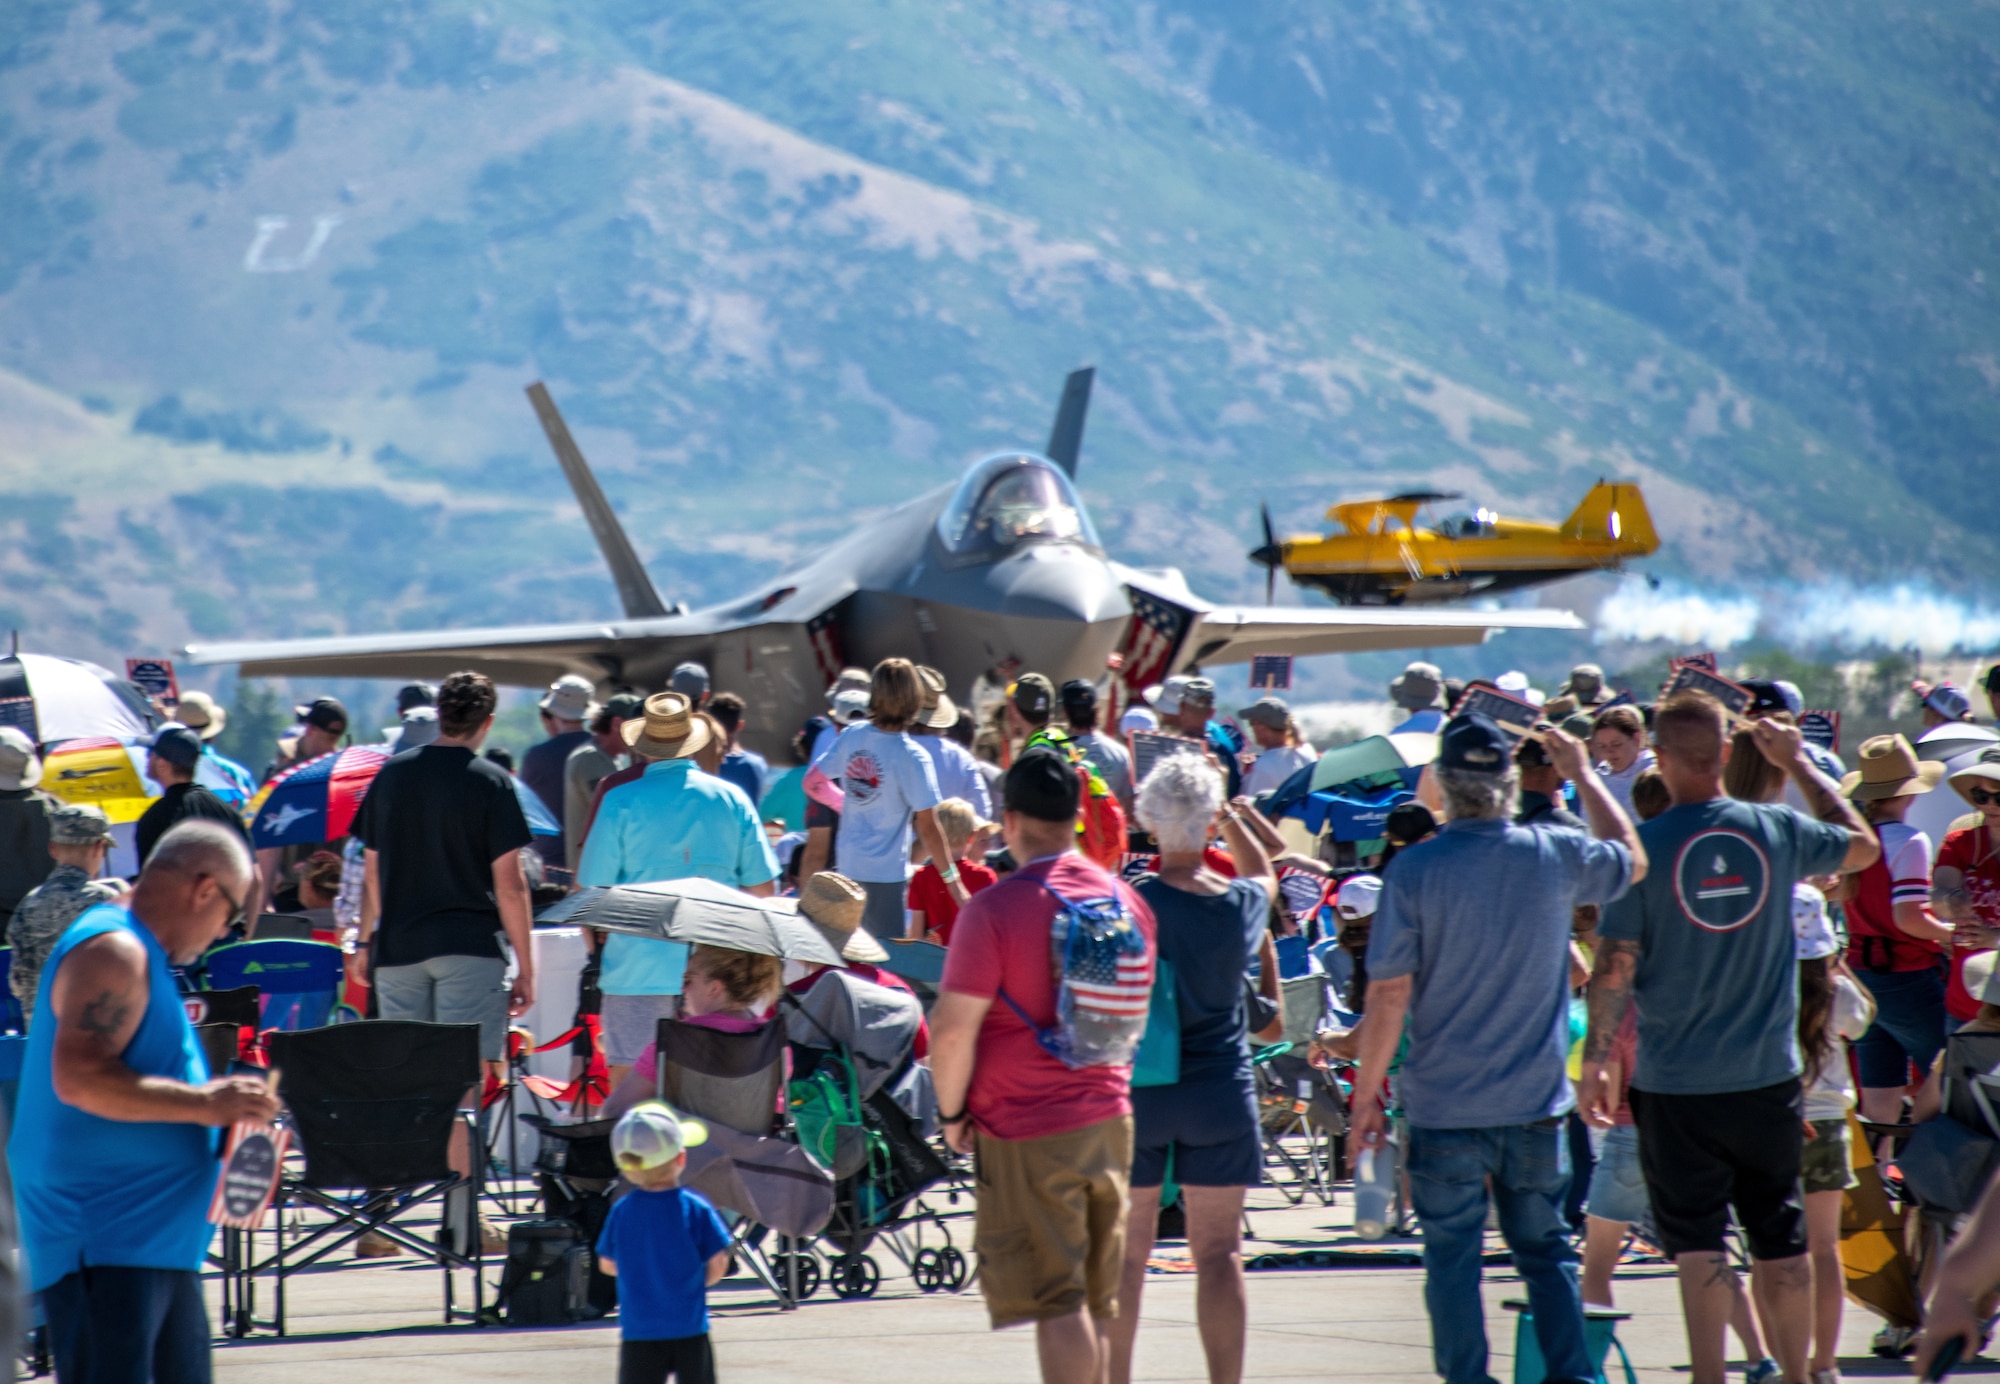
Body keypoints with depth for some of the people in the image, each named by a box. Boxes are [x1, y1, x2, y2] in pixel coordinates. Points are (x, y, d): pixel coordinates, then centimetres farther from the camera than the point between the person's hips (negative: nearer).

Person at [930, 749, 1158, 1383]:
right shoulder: (1127, 900, 4)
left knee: (1058, 1304, -7)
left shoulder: (993, 909, -15)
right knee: (1098, 1303, 13)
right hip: (1109, 1121, 6)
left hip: (1024, 1132, -6)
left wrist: (952, 1112, -2)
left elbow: (953, 1031, -16)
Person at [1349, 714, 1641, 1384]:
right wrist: (1582, 775, 29)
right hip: (1536, 1103, 3)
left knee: (1452, 1262, 6)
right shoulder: (1556, 856, -4)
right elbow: (1632, 859, 19)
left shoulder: (1415, 869, -12)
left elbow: (1389, 994, -12)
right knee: (1547, 1253, 14)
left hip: (1444, 1109, -2)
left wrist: (1367, 1093, -3)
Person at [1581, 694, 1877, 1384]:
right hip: (1768, 1076, 2)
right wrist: (1799, 764, 25)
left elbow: (1615, 966, -12)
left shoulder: (1642, 848, -11)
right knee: (1780, 1237, 12)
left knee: (1698, 1245, 3)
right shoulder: (1776, 831, -3)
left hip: (1675, 1087, -2)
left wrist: (1597, 1058, -3)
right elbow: (1862, 846, 18)